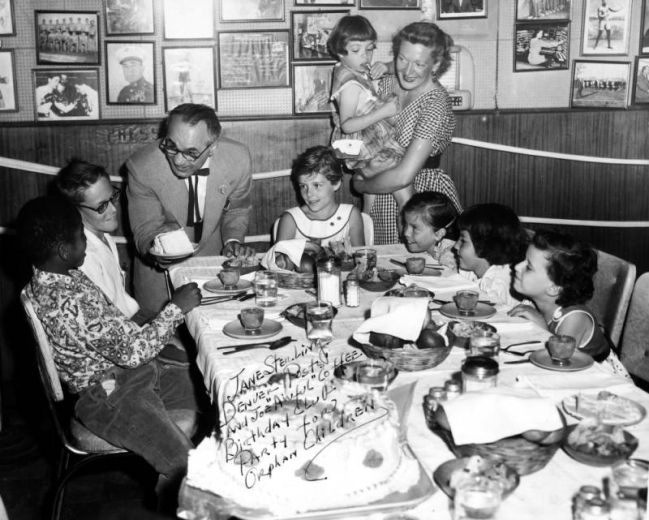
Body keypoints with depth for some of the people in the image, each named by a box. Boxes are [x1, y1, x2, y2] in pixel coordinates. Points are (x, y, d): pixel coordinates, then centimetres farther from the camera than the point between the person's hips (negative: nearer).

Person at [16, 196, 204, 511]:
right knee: (186, 465, -14)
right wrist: (176, 308, -18)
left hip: (123, 372, 10)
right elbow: (131, 352, -26)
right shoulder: (67, 302, -31)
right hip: (108, 398, -10)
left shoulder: (49, 280, 0)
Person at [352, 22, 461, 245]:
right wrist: (366, 166, -15)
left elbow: (403, 176, -27)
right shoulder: (386, 84, -2)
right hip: (382, 198, 6)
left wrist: (361, 185, -11)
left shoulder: (436, 104, -22)